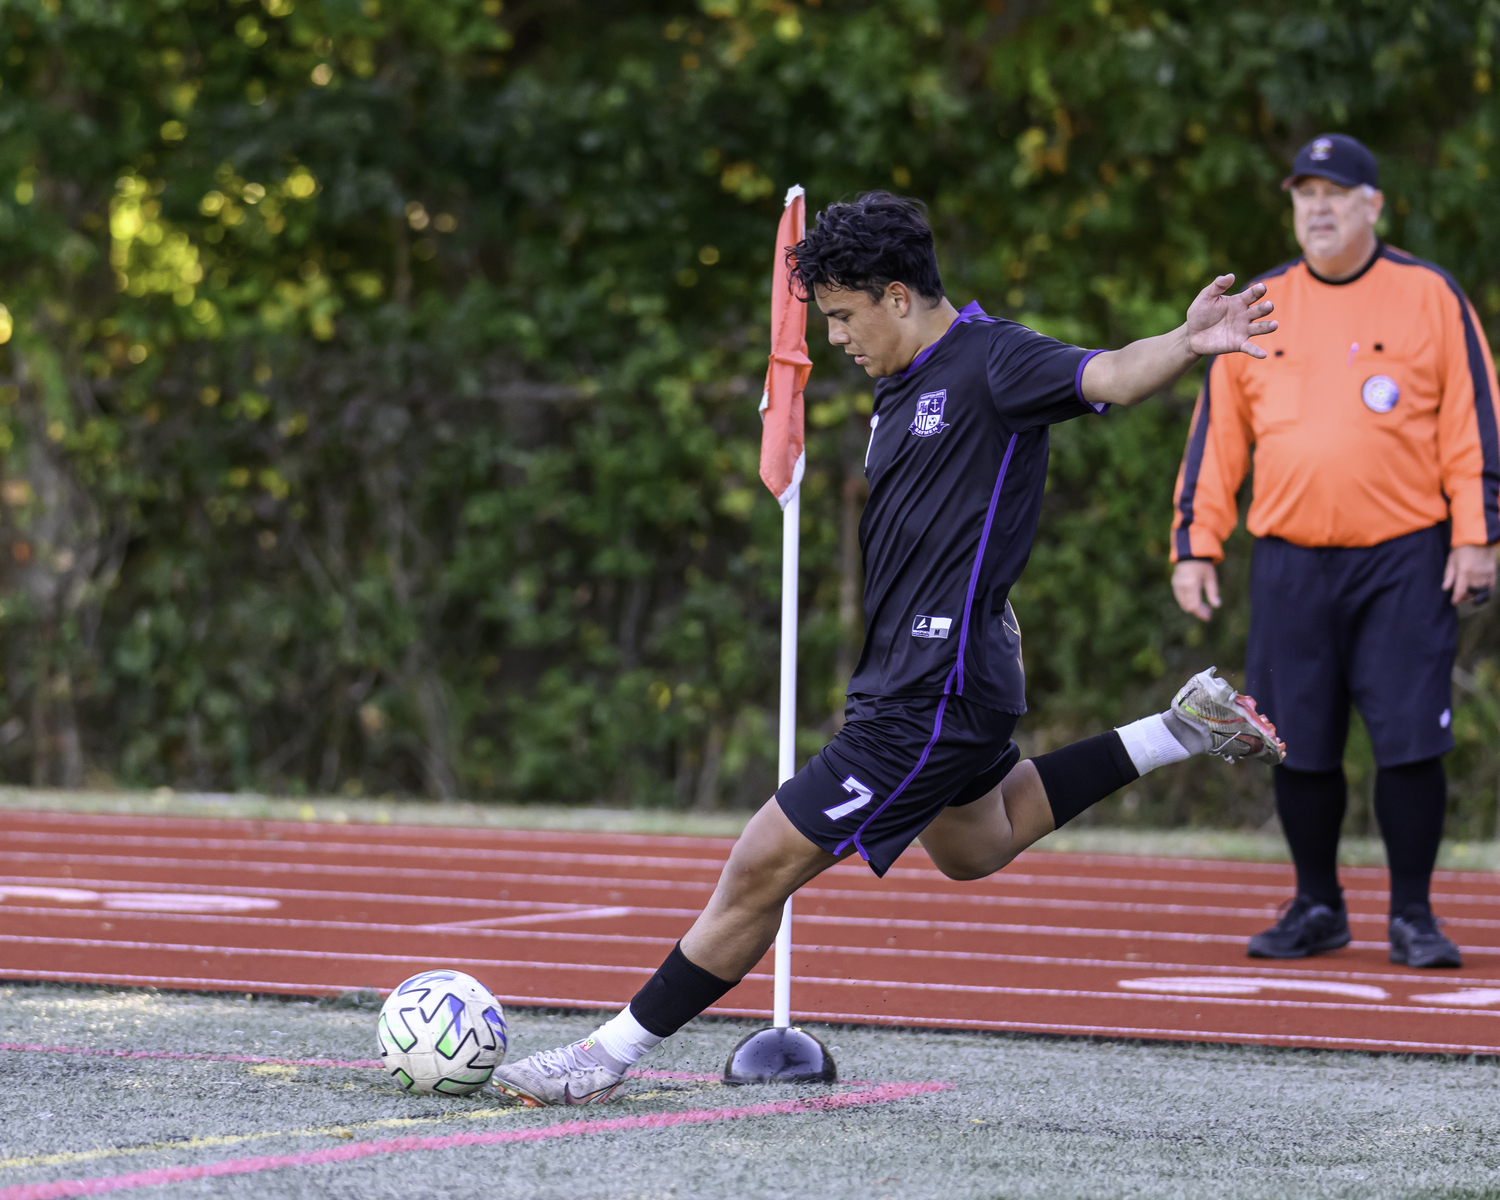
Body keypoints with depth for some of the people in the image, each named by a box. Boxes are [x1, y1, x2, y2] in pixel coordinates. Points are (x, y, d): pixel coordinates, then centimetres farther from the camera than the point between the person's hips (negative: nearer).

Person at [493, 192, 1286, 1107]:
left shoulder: (989, 360, -15)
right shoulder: (905, 385, 12)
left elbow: (1107, 376, -31)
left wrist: (1187, 345, -50)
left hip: (931, 701, -11)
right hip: (913, 678, 11)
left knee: (762, 869, -7)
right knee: (976, 847, 35)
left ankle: (614, 1053, 3)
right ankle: (1183, 731, 32)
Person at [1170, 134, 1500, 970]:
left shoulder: (1430, 296, 2)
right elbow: (1216, 436, 11)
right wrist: (1197, 545, 5)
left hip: (1406, 559, -3)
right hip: (1291, 564, 3)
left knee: (1411, 738, -7)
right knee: (1301, 745, 5)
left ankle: (1413, 915, 5)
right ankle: (1318, 908, 19)